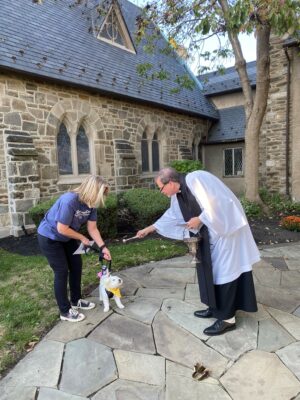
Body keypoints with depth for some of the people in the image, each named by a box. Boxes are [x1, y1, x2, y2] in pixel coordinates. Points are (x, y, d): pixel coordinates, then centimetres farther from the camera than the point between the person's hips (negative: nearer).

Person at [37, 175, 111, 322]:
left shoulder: (90, 204, -12)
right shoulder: (69, 201, -36)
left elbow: (92, 228, -6)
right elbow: (62, 229, -30)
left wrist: (103, 247, -14)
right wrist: (82, 238, -17)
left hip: (66, 238, 8)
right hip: (49, 237, -8)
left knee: (76, 266, 11)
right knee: (62, 272, -4)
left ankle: (76, 301, 29)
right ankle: (65, 311, 10)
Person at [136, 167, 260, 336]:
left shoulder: (195, 180, -23)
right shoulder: (178, 193, 5)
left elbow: (216, 204, -26)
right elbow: (172, 215, 17)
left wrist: (199, 219, -16)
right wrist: (150, 228, 19)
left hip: (224, 226, -9)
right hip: (210, 230, 9)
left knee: (223, 270, -5)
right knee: (211, 269, 13)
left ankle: (227, 318, 5)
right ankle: (216, 308, 27)